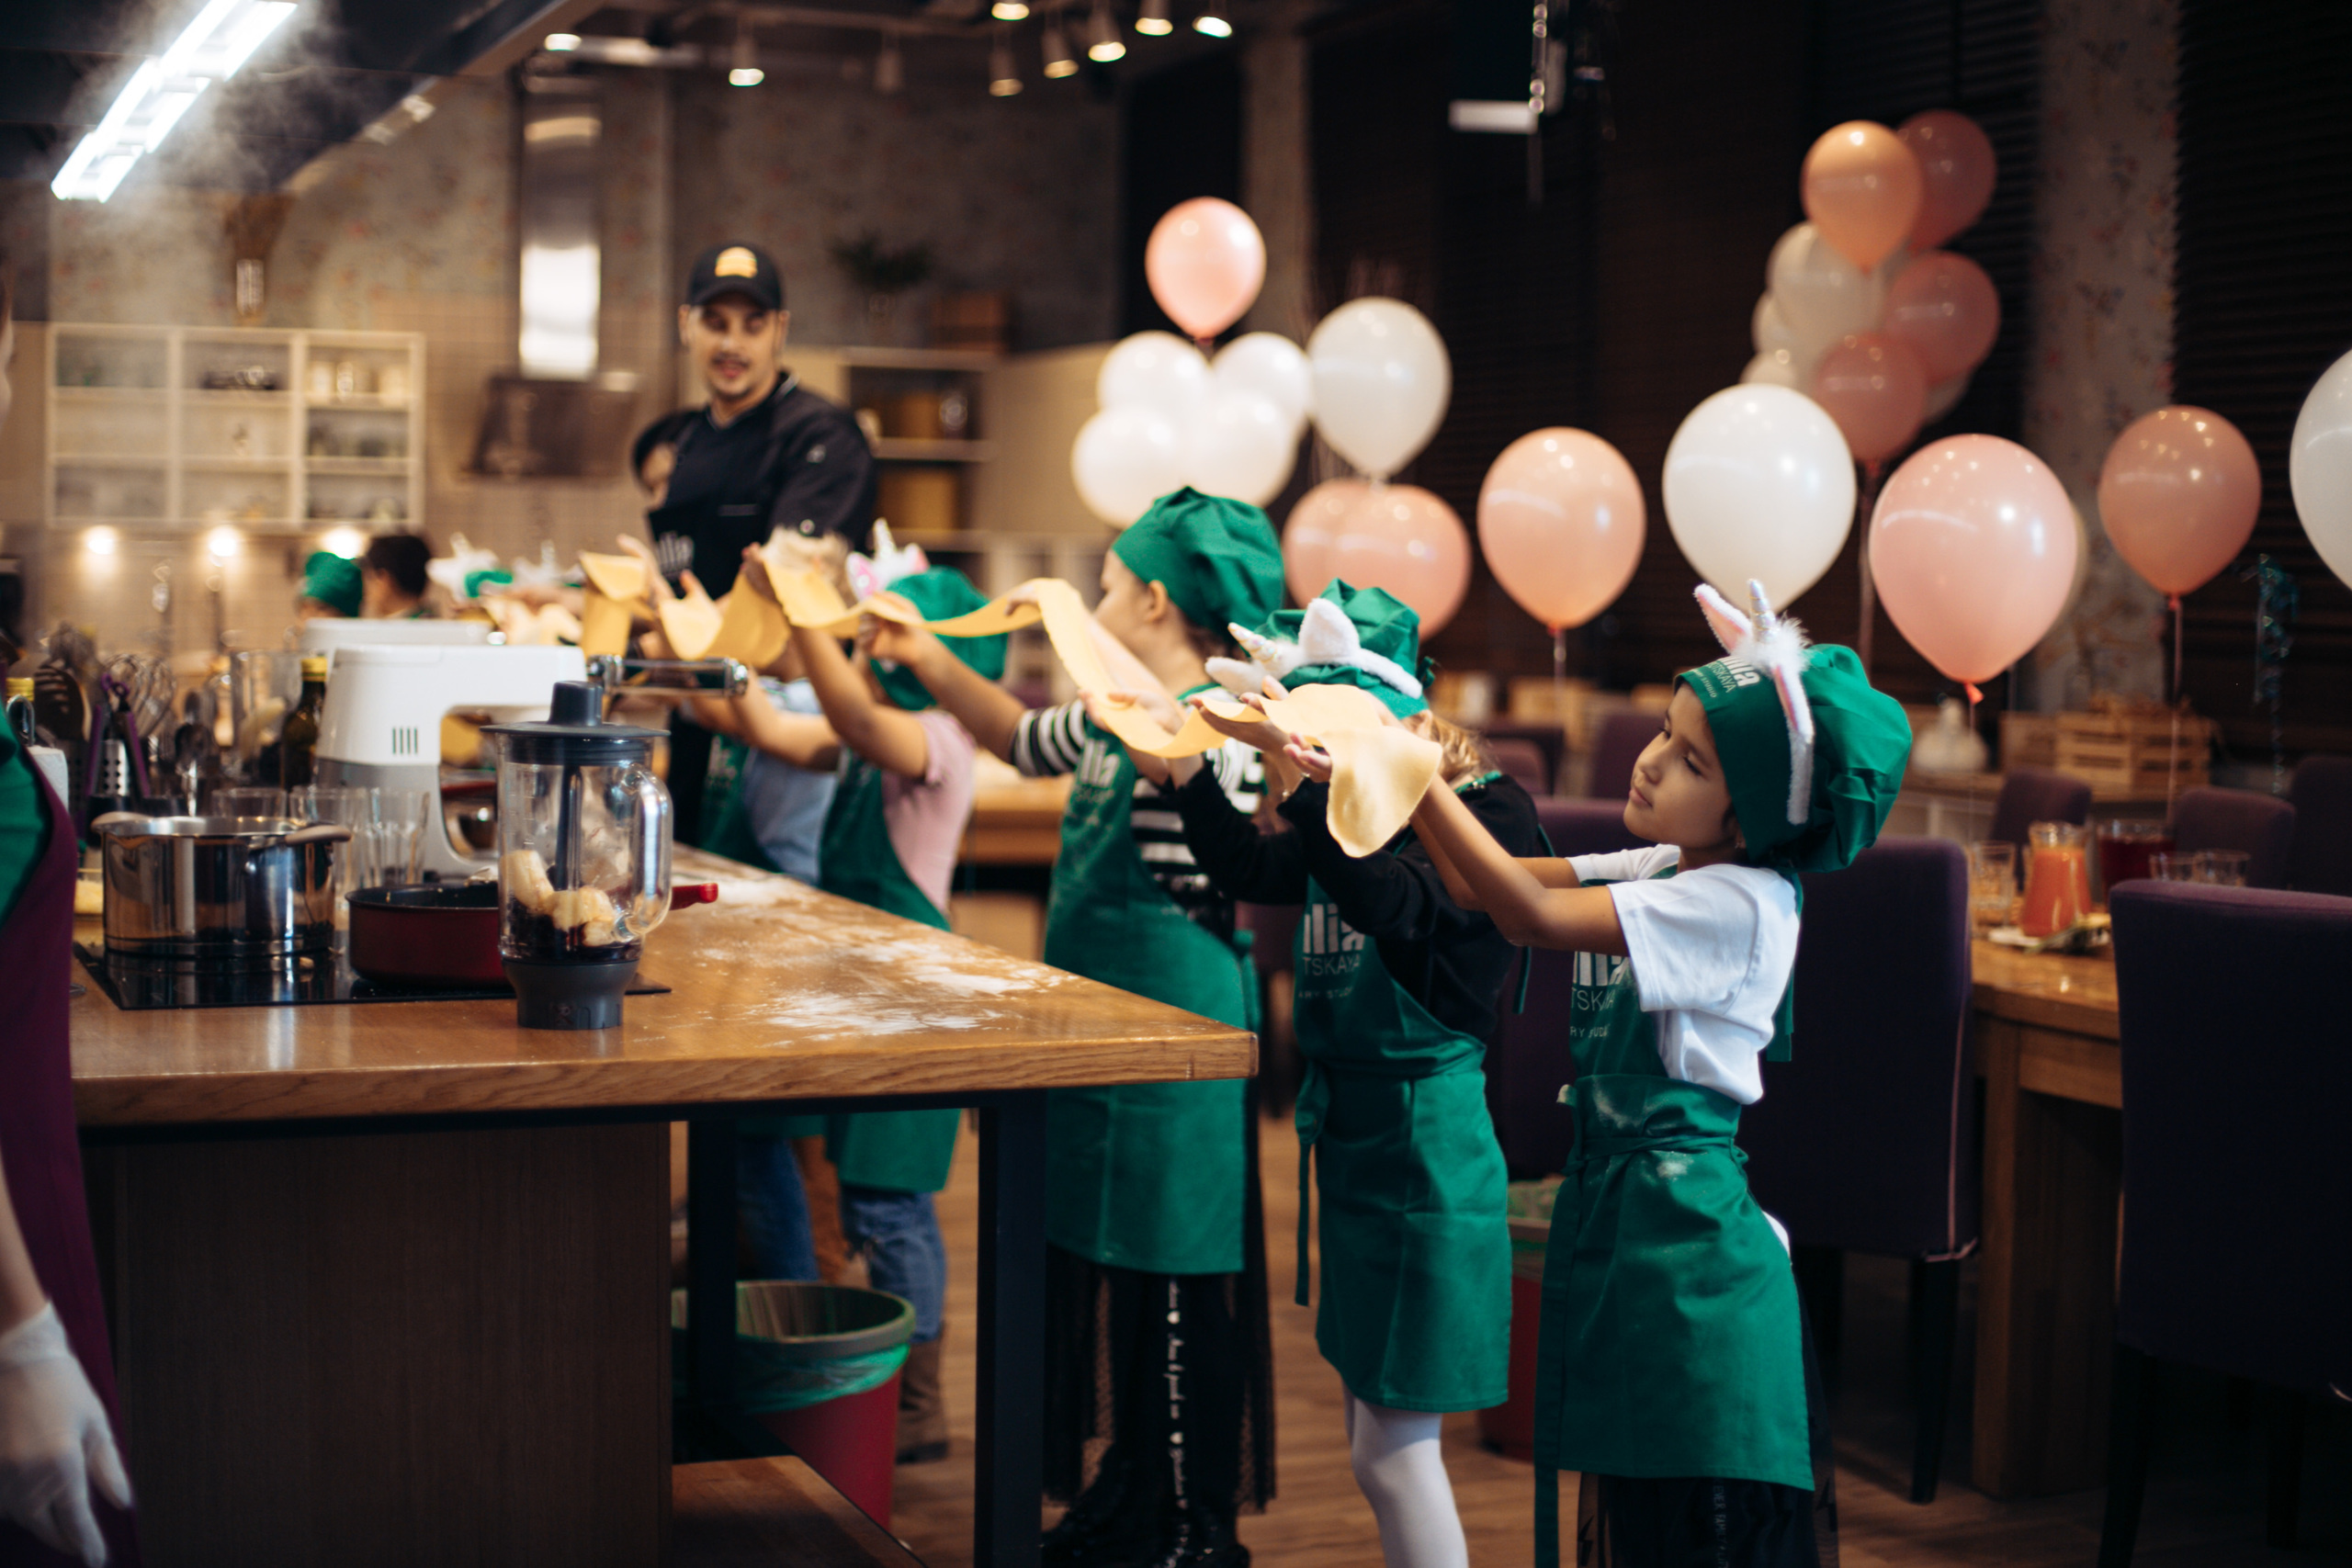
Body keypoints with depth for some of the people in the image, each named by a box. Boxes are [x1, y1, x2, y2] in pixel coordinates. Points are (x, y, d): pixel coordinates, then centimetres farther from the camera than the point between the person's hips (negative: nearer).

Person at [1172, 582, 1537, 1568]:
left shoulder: (1486, 810, -15)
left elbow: (1394, 906, -31)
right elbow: (1248, 869, 15)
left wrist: (1306, 766, -39)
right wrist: (1181, 759, 3)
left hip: (1427, 1141, -8)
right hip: (1348, 1126, 9)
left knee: (1393, 1449, -4)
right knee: (1374, 1442, 16)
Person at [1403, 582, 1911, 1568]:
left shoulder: (1739, 903, -17)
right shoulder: (1662, 873, 10)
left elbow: (1535, 918, -24)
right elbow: (1496, 889, 8)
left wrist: (1423, 785, -21)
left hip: (1682, 1236, -9)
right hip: (1613, 1205, 9)